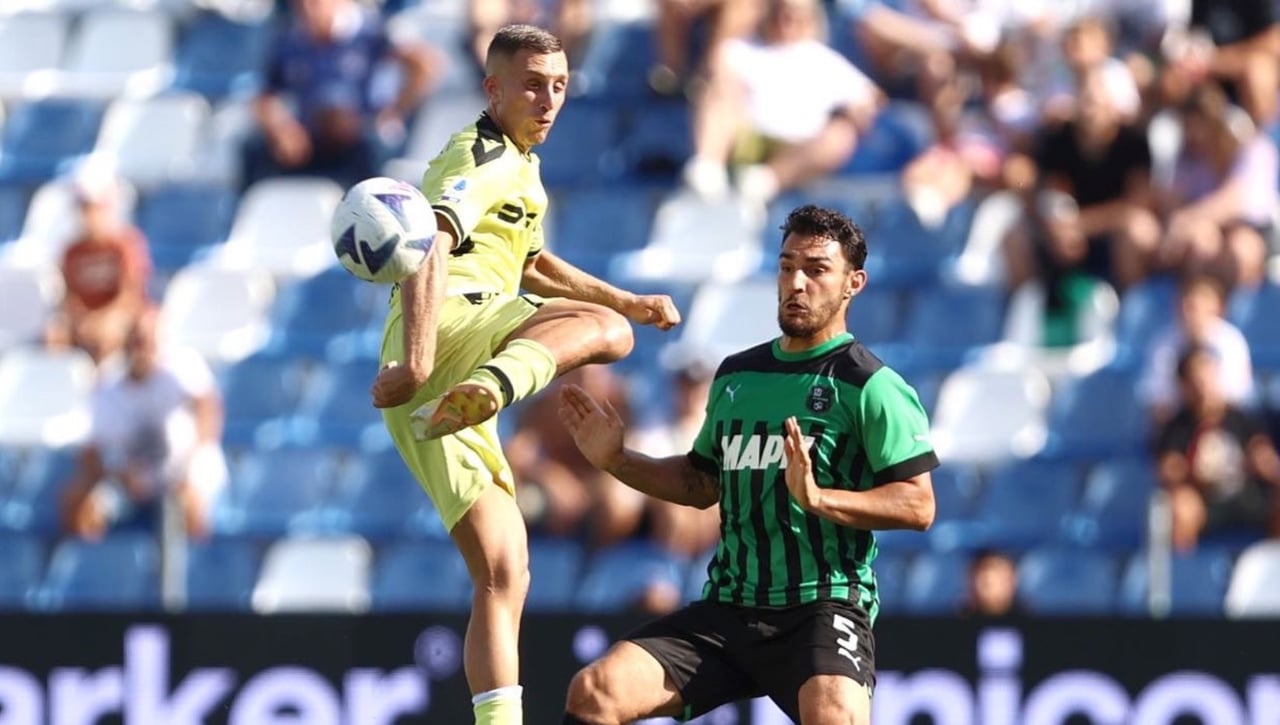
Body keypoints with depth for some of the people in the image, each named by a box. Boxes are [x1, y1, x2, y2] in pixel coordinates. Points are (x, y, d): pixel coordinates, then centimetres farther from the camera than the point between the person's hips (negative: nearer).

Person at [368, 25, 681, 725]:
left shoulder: (520, 167, 32)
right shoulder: (481, 157, -1)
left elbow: (530, 264, 51)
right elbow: (428, 248, -19)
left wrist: (630, 299, 46)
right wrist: (418, 357, -34)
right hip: (452, 324, -9)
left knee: (503, 576, 2)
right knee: (603, 329, -34)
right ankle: (492, 386, -60)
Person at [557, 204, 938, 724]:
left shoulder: (869, 385, -4)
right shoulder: (735, 375, 16)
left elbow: (919, 505, -12)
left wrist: (818, 497, -24)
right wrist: (616, 461, 15)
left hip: (823, 607, -6)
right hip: (726, 610, 6)